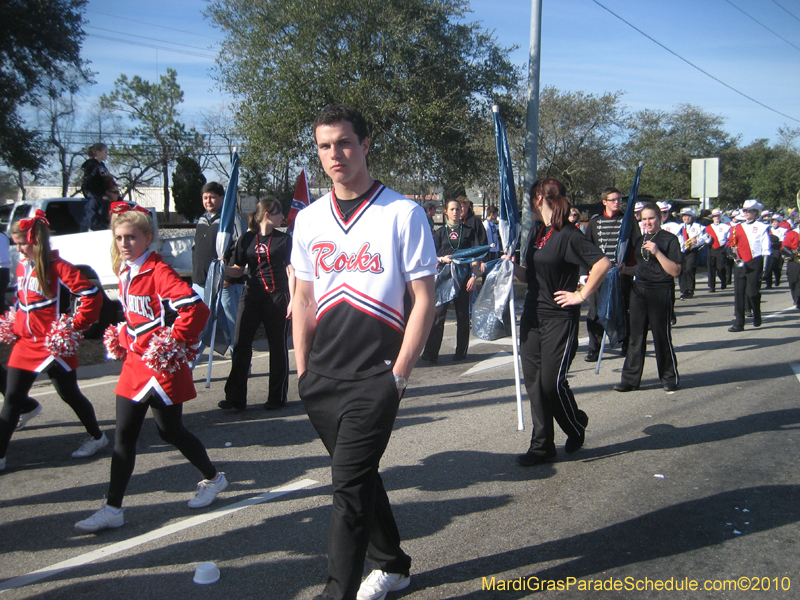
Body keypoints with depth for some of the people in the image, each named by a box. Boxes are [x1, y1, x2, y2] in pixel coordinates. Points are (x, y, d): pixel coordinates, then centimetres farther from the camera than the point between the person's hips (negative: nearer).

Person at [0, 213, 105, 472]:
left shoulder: (58, 268, -15)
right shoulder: (21, 267, 8)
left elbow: (92, 296, -20)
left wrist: (74, 325, -18)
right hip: (26, 344, 7)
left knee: (70, 395, 7)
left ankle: (96, 436, 28)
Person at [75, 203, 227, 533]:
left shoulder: (158, 271, -17)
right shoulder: (125, 272, 10)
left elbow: (195, 307, -28)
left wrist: (174, 343, -23)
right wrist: (126, 337, 15)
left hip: (161, 366, -8)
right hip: (135, 362, 8)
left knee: (170, 431, 6)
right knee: (124, 436, 7)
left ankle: (213, 478, 30)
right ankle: (112, 509, 14)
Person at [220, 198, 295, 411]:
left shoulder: (283, 239, 3)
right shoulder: (246, 239, 7)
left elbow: (291, 271, 0)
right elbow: (238, 270, 10)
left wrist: (292, 300, -6)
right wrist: (223, 268, -10)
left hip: (277, 297, -2)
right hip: (251, 296, 2)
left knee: (278, 347, 4)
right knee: (241, 344, -2)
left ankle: (277, 397, 15)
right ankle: (235, 397, 5)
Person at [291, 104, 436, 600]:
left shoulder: (403, 213, -7)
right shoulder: (309, 219, 9)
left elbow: (424, 299, -8)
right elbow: (304, 299, 14)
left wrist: (399, 375, -12)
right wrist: (302, 372, 9)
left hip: (375, 376, -6)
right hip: (322, 376, 6)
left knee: (349, 483, -7)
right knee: (359, 476, 17)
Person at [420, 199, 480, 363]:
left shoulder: (468, 231, 9)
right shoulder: (440, 232, 11)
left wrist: (474, 275, -6)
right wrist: (442, 259, -10)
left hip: (463, 276, 0)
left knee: (463, 315, 4)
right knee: (438, 314, -7)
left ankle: (461, 352, 14)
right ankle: (431, 353, -5)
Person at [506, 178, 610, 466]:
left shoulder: (568, 235, -14)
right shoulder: (535, 232, 12)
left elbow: (603, 263, -23)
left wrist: (582, 295, -16)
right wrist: (513, 267, 1)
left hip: (560, 319, -8)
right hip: (532, 317, 8)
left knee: (552, 382, -5)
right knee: (534, 382, 6)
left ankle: (577, 426, 25)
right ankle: (542, 446, 14)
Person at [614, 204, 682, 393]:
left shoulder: (670, 240, -6)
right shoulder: (640, 240, 14)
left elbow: (675, 271, -14)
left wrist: (657, 252, -20)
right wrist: (623, 269, 9)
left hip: (661, 292, -6)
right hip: (639, 290, 6)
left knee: (662, 335, 1)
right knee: (636, 336, 6)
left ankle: (670, 377, 17)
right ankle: (630, 379, 10)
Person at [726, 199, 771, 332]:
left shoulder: (762, 228, 0)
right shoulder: (738, 228, 12)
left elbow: (766, 250, -2)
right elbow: (730, 245, 12)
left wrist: (765, 268, -7)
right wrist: (736, 258, -5)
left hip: (754, 265, -4)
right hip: (740, 265, 4)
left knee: (752, 293, -3)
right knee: (738, 293, -1)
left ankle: (757, 316, 25)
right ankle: (738, 324, 1)